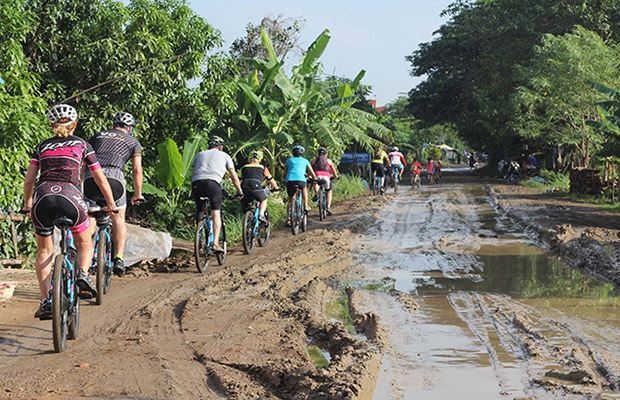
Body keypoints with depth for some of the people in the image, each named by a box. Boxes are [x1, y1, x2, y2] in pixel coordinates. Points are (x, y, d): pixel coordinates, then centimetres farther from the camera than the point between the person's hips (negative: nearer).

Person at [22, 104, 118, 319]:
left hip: (42, 196, 2)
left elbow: (29, 179, 17)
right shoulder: (82, 145, 18)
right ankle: (83, 273, -8)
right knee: (84, 243, 22)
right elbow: (101, 180, 20)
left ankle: (46, 301, 5)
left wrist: (27, 204, 32)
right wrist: (111, 205, 32)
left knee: (44, 251, 17)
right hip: (70, 196, -1)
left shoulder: (42, 146, 22)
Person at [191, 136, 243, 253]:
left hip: (197, 182, 3)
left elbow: (193, 174, 28)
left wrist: (192, 192, 34)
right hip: (213, 182, -3)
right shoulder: (224, 156, 25)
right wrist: (239, 191, 36)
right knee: (216, 213, -4)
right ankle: (215, 243, -17)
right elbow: (234, 177, 25)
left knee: (200, 211, 17)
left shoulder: (200, 154, 31)